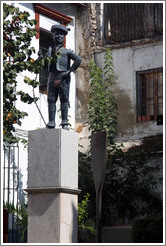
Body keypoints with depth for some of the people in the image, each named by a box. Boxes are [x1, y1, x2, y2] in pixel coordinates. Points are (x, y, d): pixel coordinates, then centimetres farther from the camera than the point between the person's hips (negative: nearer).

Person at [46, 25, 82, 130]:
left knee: (64, 99, -8)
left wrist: (70, 70, -7)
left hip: (63, 77, -4)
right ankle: (51, 123, -4)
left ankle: (65, 122, -10)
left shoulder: (66, 51, 7)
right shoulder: (50, 50, 21)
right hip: (52, 77, 4)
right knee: (51, 100, -2)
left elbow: (78, 60, -1)